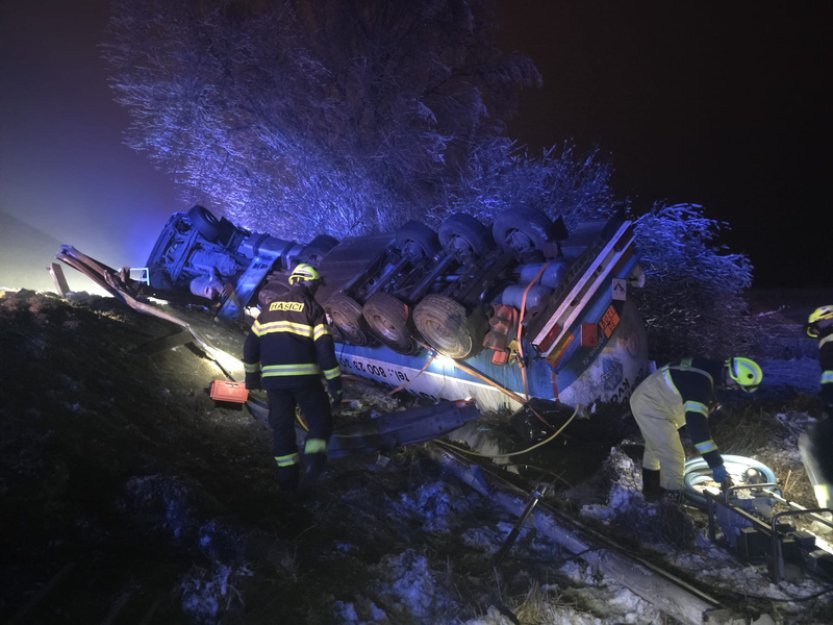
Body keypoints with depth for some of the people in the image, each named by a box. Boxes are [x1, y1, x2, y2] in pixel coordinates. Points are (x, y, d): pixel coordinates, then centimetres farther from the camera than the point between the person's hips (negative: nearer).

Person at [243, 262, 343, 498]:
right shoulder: (313, 308, 1)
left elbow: (251, 343, 15)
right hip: (304, 377, -4)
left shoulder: (270, 306, 15)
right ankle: (314, 458, -13)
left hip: (273, 377, 4)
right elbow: (324, 348, -8)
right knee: (320, 420, 11)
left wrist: (252, 375, 24)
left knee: (281, 426, 13)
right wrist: (335, 384, -5)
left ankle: (288, 478, 14)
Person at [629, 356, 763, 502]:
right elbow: (696, 423, -39)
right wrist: (716, 464, -37)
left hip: (646, 399, 11)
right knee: (673, 458, -8)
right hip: (652, 407, -11)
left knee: (655, 449, 27)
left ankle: (651, 492, 44)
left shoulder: (709, 368, -2)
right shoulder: (700, 382, -32)